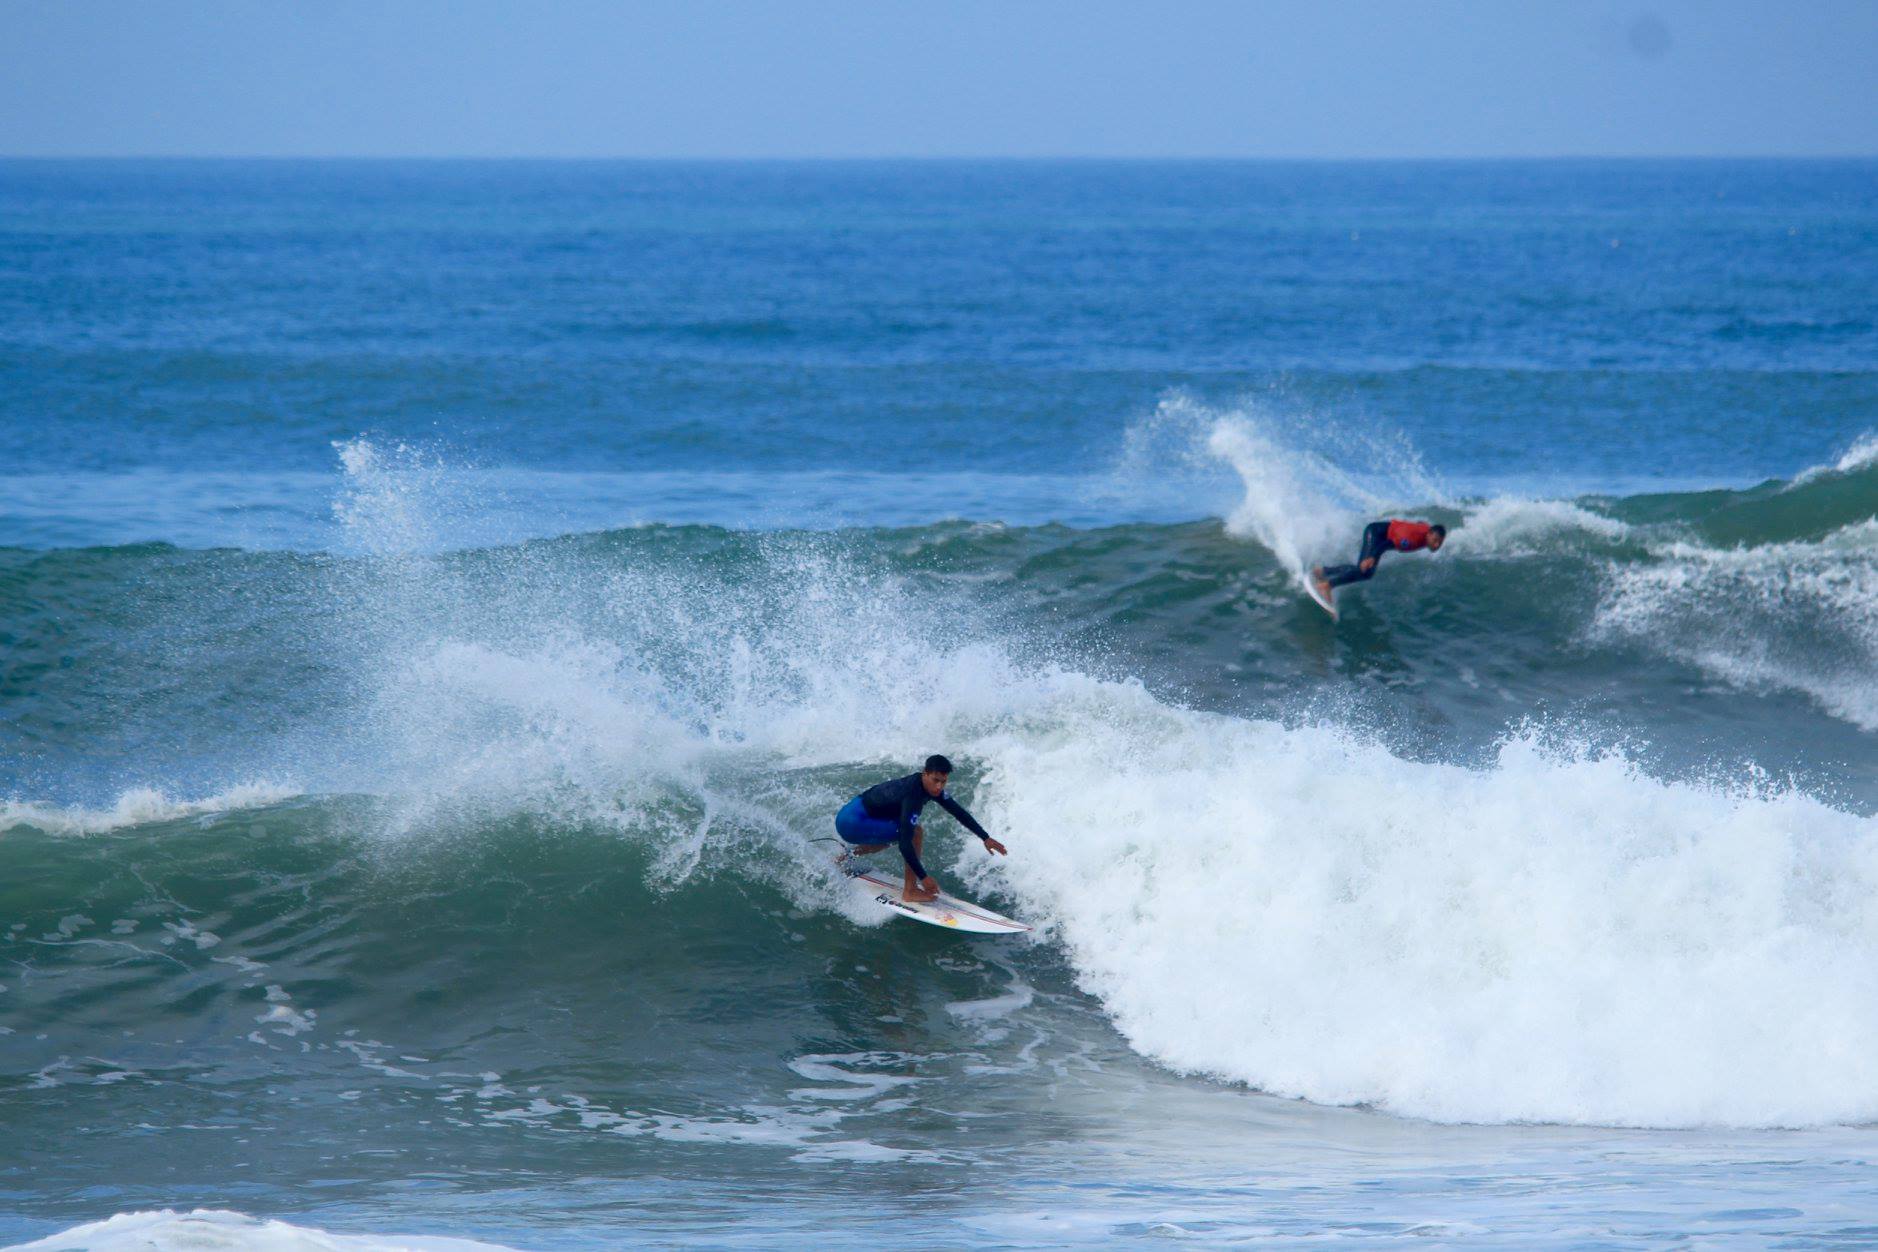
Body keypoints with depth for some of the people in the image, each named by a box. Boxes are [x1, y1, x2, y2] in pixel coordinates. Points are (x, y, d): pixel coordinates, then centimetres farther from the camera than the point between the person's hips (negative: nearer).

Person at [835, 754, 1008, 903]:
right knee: (915, 832, -19)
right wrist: (924, 877, -30)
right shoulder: (912, 794, -29)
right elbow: (905, 843, -32)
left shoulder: (931, 787, -1)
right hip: (851, 822, -10)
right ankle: (911, 891, -12)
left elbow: (958, 812, 10)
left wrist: (985, 838, 10)